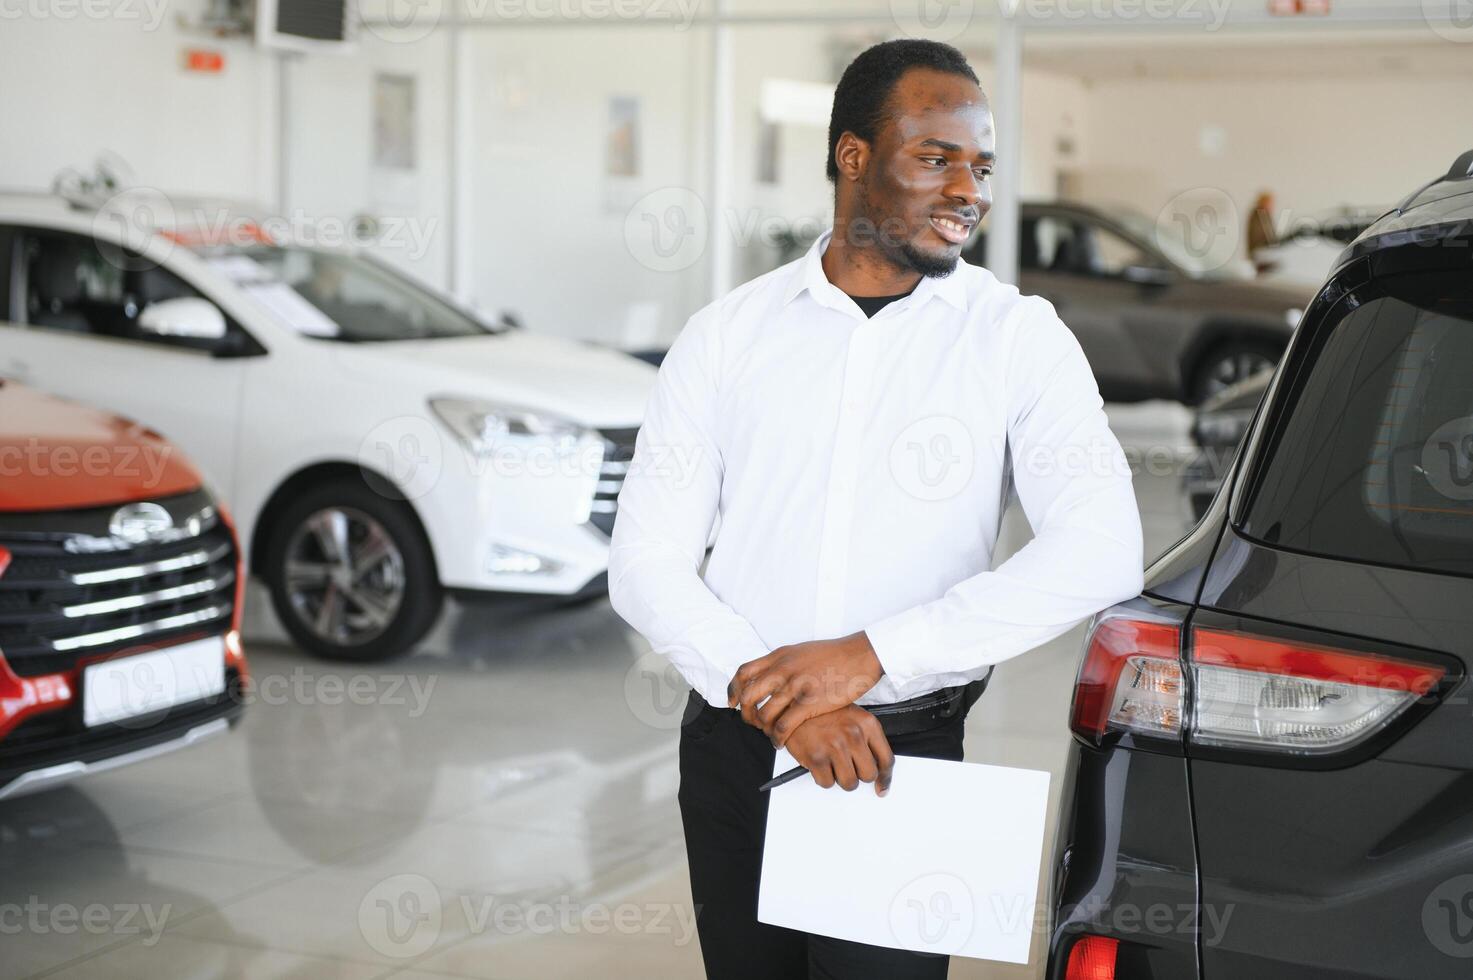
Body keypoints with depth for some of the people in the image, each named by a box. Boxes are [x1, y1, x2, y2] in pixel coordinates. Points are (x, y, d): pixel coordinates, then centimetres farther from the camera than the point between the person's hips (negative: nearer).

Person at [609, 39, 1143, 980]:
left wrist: (870, 654, -21)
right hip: (732, 742, 2)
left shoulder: (1018, 336, -2)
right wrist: (770, 696, -17)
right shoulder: (730, 333, 2)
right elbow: (646, 563, -1)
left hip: (903, 756, -2)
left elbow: (1101, 550, -16)